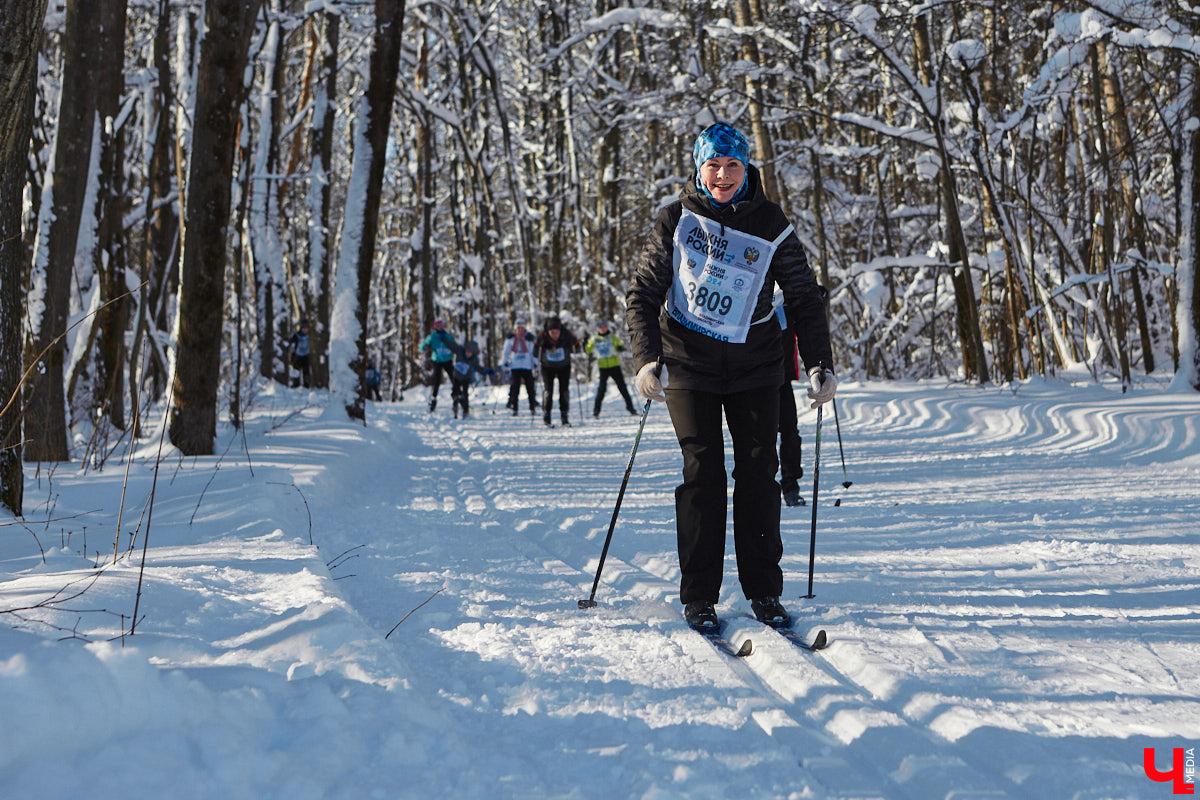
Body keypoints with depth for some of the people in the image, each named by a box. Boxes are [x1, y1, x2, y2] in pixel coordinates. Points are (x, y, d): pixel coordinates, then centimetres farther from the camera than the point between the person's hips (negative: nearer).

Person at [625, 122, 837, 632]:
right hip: (689, 363, -1)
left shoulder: (770, 226, -1)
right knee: (703, 471, -6)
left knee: (758, 471, -1)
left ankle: (764, 591, 8)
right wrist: (647, 360, -15)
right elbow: (642, 295, -1)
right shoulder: (676, 221, -3)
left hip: (753, 364, 2)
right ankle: (698, 597, 2)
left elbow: (803, 298, 4)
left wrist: (820, 364, -6)